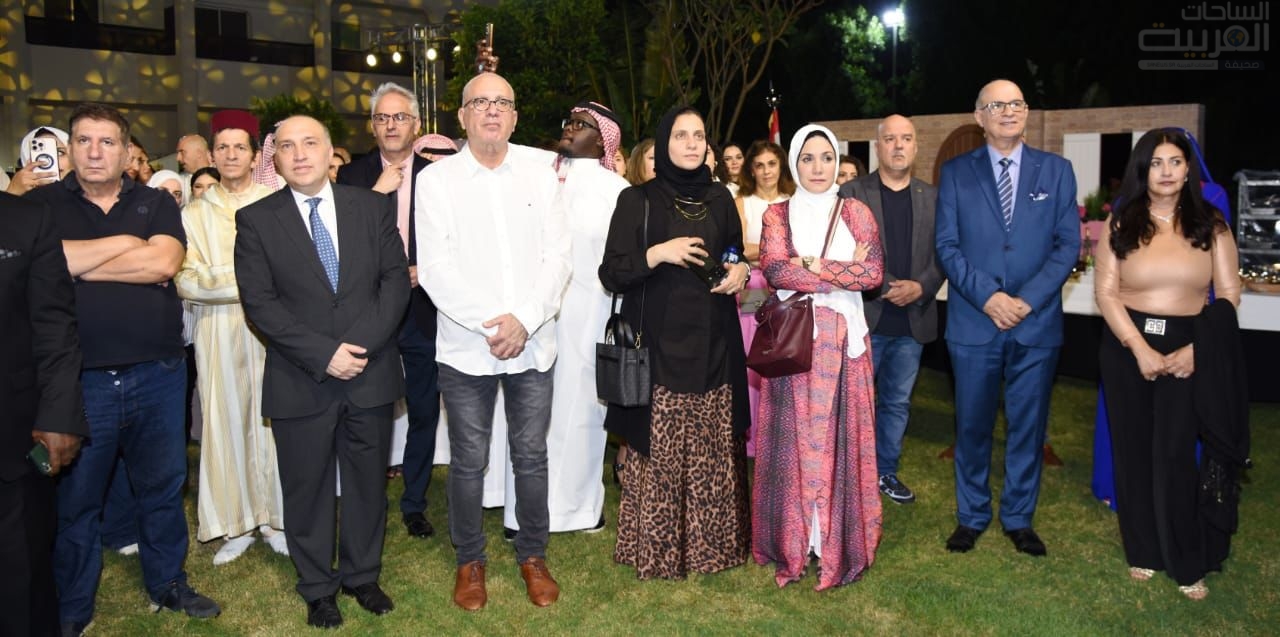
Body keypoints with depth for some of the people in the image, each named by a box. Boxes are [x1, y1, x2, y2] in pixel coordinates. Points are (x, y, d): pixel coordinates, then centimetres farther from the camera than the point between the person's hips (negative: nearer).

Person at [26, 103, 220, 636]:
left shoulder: (156, 203, 6)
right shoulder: (41, 204, 4)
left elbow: (165, 262, -11)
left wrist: (78, 262, -10)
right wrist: (124, 243, -11)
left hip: (159, 374, 1)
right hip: (80, 379, -1)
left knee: (163, 486, 13)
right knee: (76, 498, 10)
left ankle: (166, 583, 31)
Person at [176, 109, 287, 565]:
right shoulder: (195, 213, 8)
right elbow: (186, 280, -1)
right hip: (219, 332, 2)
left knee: (272, 419, 1)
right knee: (227, 420, 5)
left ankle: (275, 519, 16)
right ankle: (237, 525, 18)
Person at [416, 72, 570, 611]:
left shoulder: (540, 175, 6)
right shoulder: (435, 179, 0)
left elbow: (558, 257, 0)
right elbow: (435, 268, -8)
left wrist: (524, 320, -13)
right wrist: (490, 323, -15)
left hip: (533, 342, 2)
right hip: (465, 346, -1)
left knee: (531, 457, 9)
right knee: (469, 462, 8)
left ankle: (533, 555, 27)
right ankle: (470, 560, 27)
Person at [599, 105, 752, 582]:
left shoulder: (719, 198, 11)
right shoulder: (638, 201, -2)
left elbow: (735, 256, 22)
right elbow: (610, 274, -6)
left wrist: (740, 271, -1)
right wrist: (658, 253, -20)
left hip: (713, 346, 4)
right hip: (660, 348, -4)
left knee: (713, 452, 8)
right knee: (659, 454, 0)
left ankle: (712, 541, 23)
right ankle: (656, 550, 14)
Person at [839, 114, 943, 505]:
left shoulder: (932, 197, 9)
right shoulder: (852, 193, -2)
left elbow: (943, 254, 7)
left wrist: (921, 287, -11)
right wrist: (884, 287, -16)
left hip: (912, 322, 4)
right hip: (864, 317, -3)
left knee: (898, 402, 13)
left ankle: (886, 471, 27)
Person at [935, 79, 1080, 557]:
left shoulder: (1057, 171, 7)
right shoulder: (956, 172, 5)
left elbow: (1068, 244, 1)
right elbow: (946, 244, -1)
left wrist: (1027, 300, -12)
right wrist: (987, 296, -14)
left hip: (1037, 322, 1)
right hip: (973, 321, -1)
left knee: (1028, 426, 9)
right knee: (972, 425, 8)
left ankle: (1019, 518, 25)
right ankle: (971, 516, 23)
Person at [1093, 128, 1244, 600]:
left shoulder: (1211, 225, 4)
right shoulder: (1119, 225, 2)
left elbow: (1228, 295, 0)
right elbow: (1106, 293, -4)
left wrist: (1195, 349, -13)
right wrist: (1141, 349, -14)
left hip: (1190, 354, -1)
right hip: (1126, 350, 1)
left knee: (1177, 456, -1)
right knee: (1135, 452, 9)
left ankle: (1188, 564, 13)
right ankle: (1143, 551, 23)